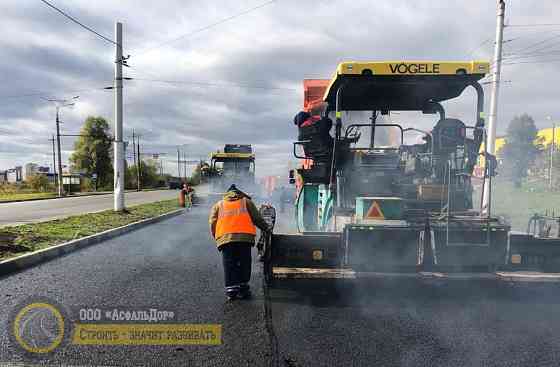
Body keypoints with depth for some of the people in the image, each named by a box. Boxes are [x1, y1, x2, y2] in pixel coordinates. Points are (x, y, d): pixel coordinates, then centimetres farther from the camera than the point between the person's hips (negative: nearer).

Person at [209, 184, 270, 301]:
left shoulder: (218, 205, 25)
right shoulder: (246, 201, 22)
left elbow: (212, 223, 14)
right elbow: (257, 218, 14)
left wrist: (217, 238, 21)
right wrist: (266, 229, 24)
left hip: (225, 238, 1)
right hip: (245, 236, -1)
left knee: (229, 265, 8)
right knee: (244, 263, 9)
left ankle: (231, 290, 7)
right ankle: (243, 289, 11)